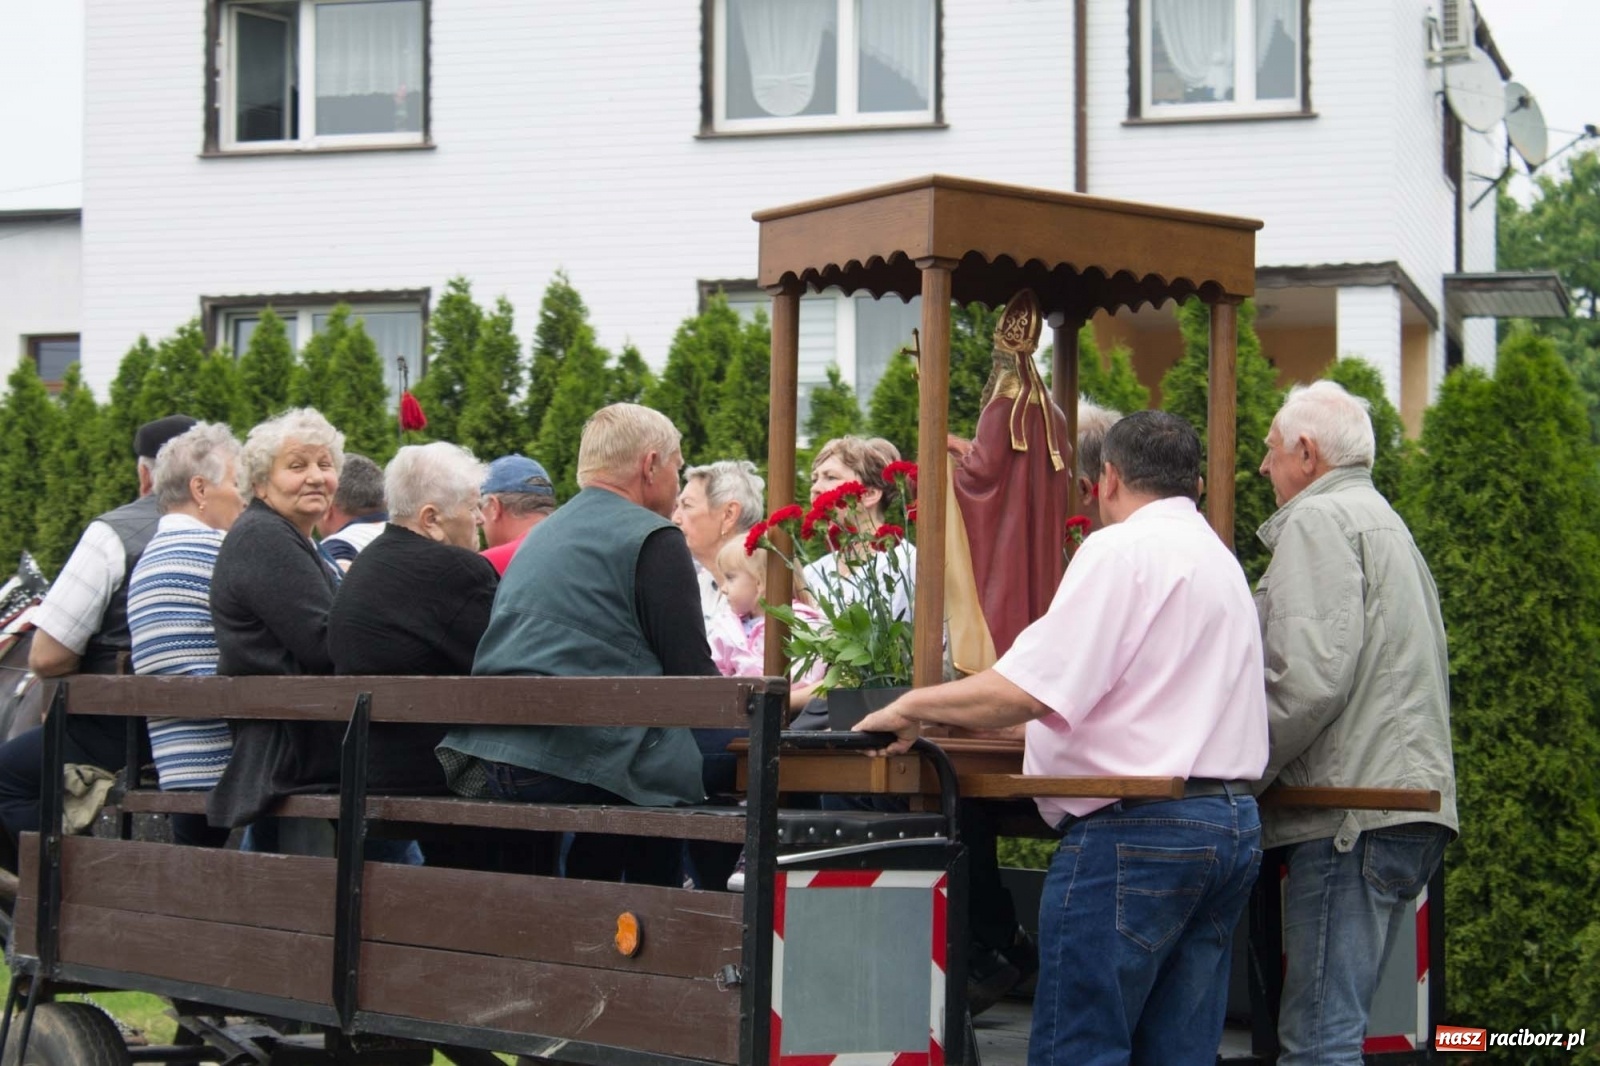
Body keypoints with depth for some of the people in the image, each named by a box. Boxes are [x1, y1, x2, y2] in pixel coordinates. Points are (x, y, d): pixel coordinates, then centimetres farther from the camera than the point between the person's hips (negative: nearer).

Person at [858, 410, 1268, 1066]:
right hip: (1232, 823, 9)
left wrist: (912, 708, -6)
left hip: (1135, 832, -9)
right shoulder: (1220, 558, 21)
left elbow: (1030, 688, -18)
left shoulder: (1122, 550, -8)